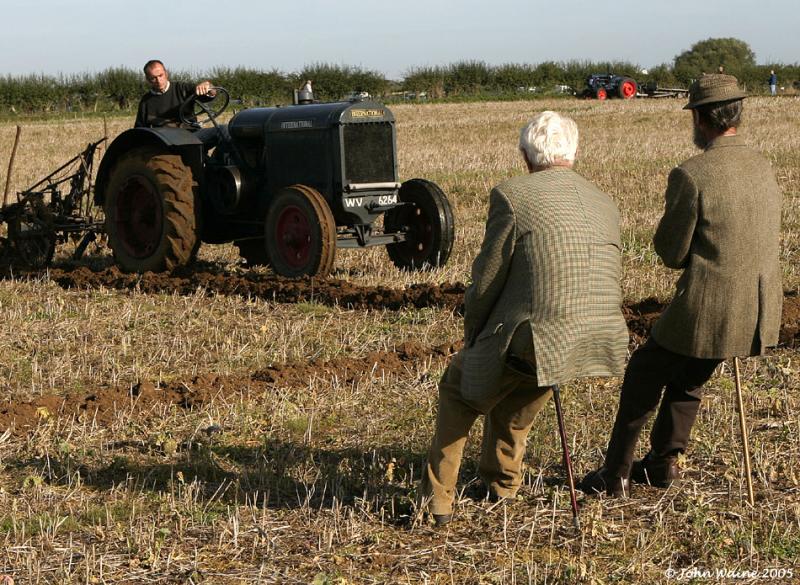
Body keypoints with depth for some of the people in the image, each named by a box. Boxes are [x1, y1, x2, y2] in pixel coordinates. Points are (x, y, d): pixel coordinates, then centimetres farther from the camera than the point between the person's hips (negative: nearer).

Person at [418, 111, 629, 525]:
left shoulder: (511, 195, -6)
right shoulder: (605, 205, 13)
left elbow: (487, 279, -4)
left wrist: (473, 336, 14)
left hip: (530, 341, -6)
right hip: (596, 343, 6)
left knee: (459, 389, 23)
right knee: (515, 394, 36)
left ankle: (437, 498, 26)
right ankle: (502, 481, 48)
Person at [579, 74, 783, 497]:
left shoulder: (690, 176, -17)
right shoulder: (763, 167, 6)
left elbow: (671, 253, -10)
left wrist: (668, 227, 9)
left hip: (707, 310, -7)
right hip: (761, 313, 7)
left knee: (644, 375, 14)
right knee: (688, 375, 29)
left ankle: (615, 474, 22)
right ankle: (663, 462, 38)